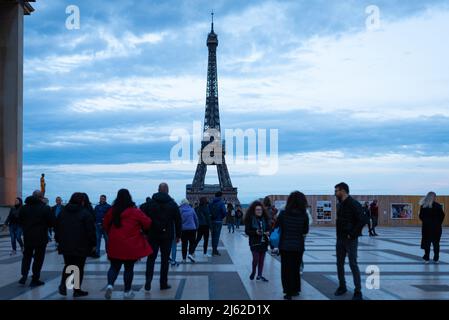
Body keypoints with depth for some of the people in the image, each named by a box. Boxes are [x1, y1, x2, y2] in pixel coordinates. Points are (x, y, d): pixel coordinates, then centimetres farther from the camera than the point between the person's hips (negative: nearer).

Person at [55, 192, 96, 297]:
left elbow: (57, 229, 13)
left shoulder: (62, 212, 7)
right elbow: (91, 231, -11)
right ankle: (77, 290, 7)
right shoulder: (85, 214, -10)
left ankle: (63, 285, 0)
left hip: (65, 245, 5)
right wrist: (92, 244, -2)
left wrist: (59, 241, 22)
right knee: (79, 268, 5)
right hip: (81, 247, -4)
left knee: (68, 266, 17)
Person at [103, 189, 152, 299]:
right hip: (131, 245, -3)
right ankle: (127, 291, 15)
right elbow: (147, 223, -7)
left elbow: (105, 225, 11)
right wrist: (141, 229, 15)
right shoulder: (135, 211, -8)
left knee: (114, 266, 12)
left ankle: (110, 284, -12)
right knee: (129, 268, 9)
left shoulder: (112, 211, 2)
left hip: (114, 244, 3)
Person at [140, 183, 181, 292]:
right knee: (165, 259, 7)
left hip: (152, 235, 0)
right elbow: (178, 221, 2)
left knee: (151, 258, 8)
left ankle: (148, 280, -7)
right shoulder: (173, 204, 0)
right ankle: (163, 283, 9)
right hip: (167, 236, 0)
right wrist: (178, 235, 10)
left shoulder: (149, 203, -1)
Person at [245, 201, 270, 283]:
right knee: (256, 259, -8)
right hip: (255, 242, -4)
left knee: (262, 259, 7)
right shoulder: (250, 219, -6)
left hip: (263, 242, 4)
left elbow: (269, 228, 14)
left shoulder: (265, 218, 7)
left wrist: (268, 233, -8)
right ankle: (253, 272, 18)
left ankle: (260, 275, 17)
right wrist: (255, 232, -23)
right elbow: (247, 231, -8)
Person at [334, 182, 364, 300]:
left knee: (353, 265, -5)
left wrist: (352, 234, -19)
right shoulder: (339, 204, 10)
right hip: (340, 239, 8)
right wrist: (338, 235, 7)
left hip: (350, 240, -8)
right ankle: (342, 287, 26)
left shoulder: (354, 204, -14)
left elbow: (361, 221, -19)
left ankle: (358, 292, 0)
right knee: (339, 264, 12)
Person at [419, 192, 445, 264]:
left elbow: (421, 216, -2)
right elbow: (442, 215, -7)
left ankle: (426, 258, 9)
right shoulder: (438, 206, -8)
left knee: (427, 243, 8)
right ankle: (436, 259, 9)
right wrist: (439, 223, 5)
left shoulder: (423, 206, -3)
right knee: (436, 243, 8)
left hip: (426, 227, 1)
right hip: (436, 227, -1)